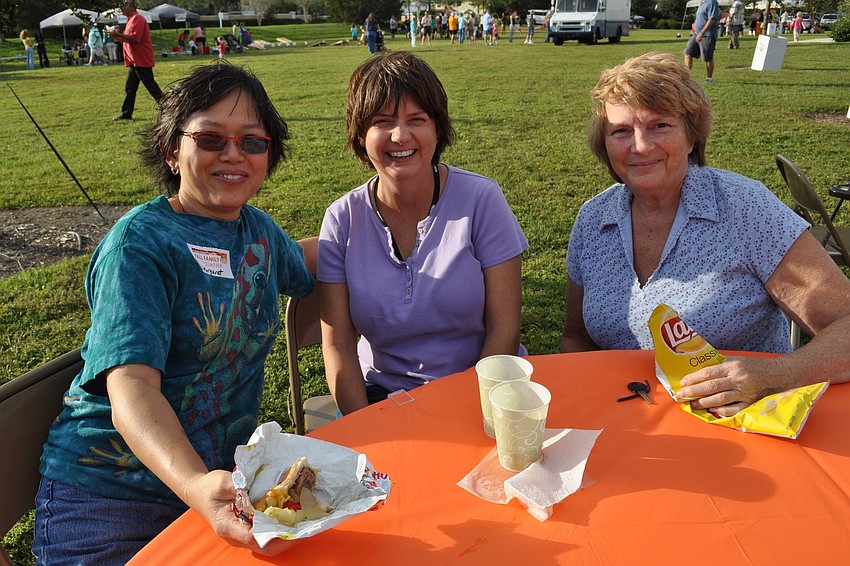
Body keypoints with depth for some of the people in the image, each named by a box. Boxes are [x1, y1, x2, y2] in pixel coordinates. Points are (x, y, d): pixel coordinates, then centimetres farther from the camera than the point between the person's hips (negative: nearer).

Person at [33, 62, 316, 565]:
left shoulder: (258, 229, 5)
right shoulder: (141, 244, -15)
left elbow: (299, 263, 30)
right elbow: (131, 387, -27)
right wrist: (196, 485, -43)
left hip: (227, 476, 6)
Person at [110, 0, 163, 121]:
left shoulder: (137, 19, -13)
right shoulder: (131, 19, 19)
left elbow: (134, 38, -22)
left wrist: (118, 35, -17)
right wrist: (117, 36, 7)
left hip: (142, 61, -10)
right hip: (134, 61, 10)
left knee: (151, 86, -7)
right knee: (129, 88, 10)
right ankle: (126, 113, 14)